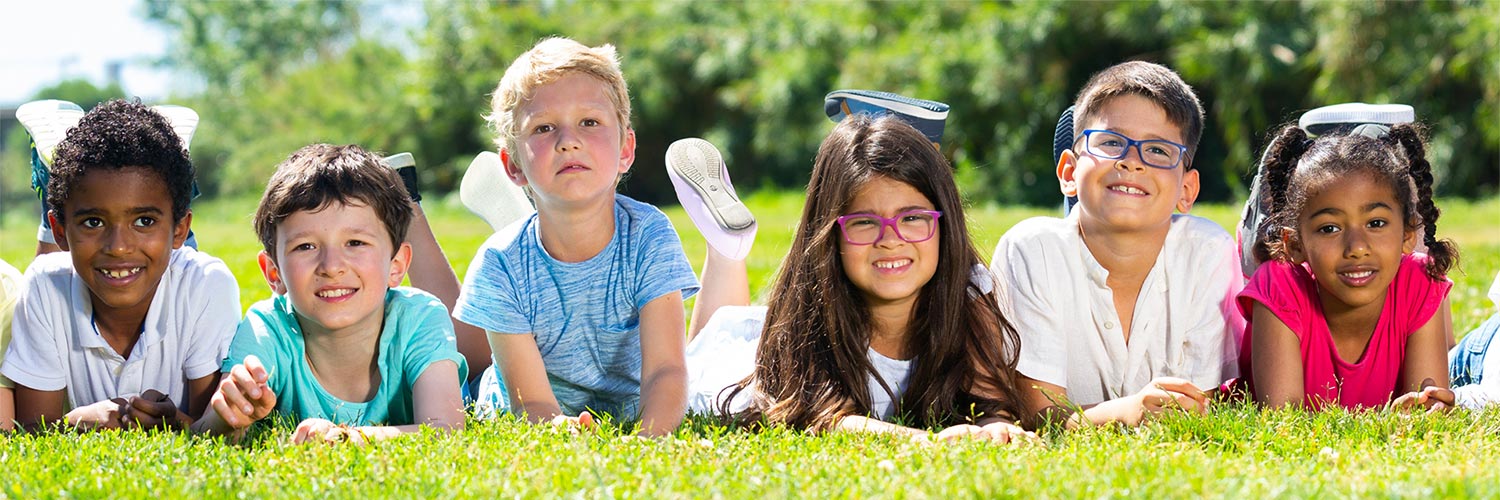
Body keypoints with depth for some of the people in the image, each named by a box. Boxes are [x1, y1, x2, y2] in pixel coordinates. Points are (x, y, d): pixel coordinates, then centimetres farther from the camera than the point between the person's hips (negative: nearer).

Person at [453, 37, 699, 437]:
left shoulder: (648, 238, -20)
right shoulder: (503, 266, -21)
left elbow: (664, 371, -26)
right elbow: (532, 402, -23)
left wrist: (648, 441, -48)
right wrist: (559, 430, -48)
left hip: (633, 415, 0)